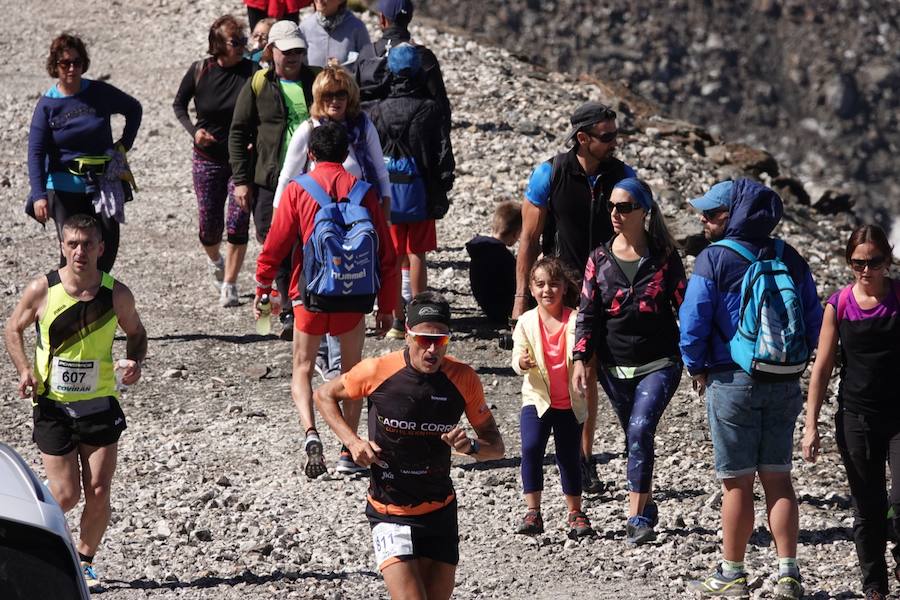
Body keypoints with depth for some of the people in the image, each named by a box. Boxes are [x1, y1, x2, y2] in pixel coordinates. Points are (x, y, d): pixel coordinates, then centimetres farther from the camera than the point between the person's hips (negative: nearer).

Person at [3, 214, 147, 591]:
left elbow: (136, 333, 11)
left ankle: (84, 561, 21)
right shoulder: (42, 290, -11)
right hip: (52, 405, -1)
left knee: (98, 494, -2)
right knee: (66, 496, -3)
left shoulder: (116, 294, -7)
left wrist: (135, 362, -10)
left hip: (100, 405, 1)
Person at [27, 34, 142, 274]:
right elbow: (35, 152, -10)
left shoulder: (100, 93, 0)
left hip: (104, 182, 2)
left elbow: (134, 109, 18)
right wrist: (39, 195, -22)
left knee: (108, 246, -5)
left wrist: (125, 144, 6)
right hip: (65, 188, -2)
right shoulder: (47, 105, -5)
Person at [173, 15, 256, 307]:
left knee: (237, 223, -9)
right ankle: (215, 261, 40)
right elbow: (179, 104, 10)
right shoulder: (199, 72, -6)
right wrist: (193, 130, -7)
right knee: (209, 227, 5)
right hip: (208, 159, 1)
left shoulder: (252, 72, -10)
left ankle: (229, 285, 5)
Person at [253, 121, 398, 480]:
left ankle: (310, 433, -13)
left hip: (310, 296, -1)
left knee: (302, 369, 12)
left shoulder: (297, 190, -4)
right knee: (352, 371, 20)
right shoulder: (363, 191, 0)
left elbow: (275, 246, -3)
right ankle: (350, 449, 16)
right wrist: (386, 307, 12)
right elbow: (386, 255, 3)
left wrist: (262, 289, 13)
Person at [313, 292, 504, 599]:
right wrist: (352, 441, -9)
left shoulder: (463, 379, -7)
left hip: (441, 512, 3)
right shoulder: (377, 372, -13)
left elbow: (496, 446, 2)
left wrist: (470, 446, -21)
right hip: (390, 513, -3)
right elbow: (325, 395, 6)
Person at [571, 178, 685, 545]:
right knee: (635, 439, 12)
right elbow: (587, 313, 4)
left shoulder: (663, 257, -3)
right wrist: (581, 359, -7)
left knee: (640, 431, -19)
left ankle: (637, 517, -19)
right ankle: (646, 507, 27)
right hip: (615, 367, 4)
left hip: (659, 364, -3)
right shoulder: (600, 259, 3)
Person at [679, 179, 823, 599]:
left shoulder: (713, 260, -10)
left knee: (736, 482, 3)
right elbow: (814, 321, 7)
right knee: (778, 478, 9)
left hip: (732, 380, -4)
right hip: (785, 385, 5)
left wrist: (697, 369, 4)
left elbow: (693, 324, -11)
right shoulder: (789, 259, 5)